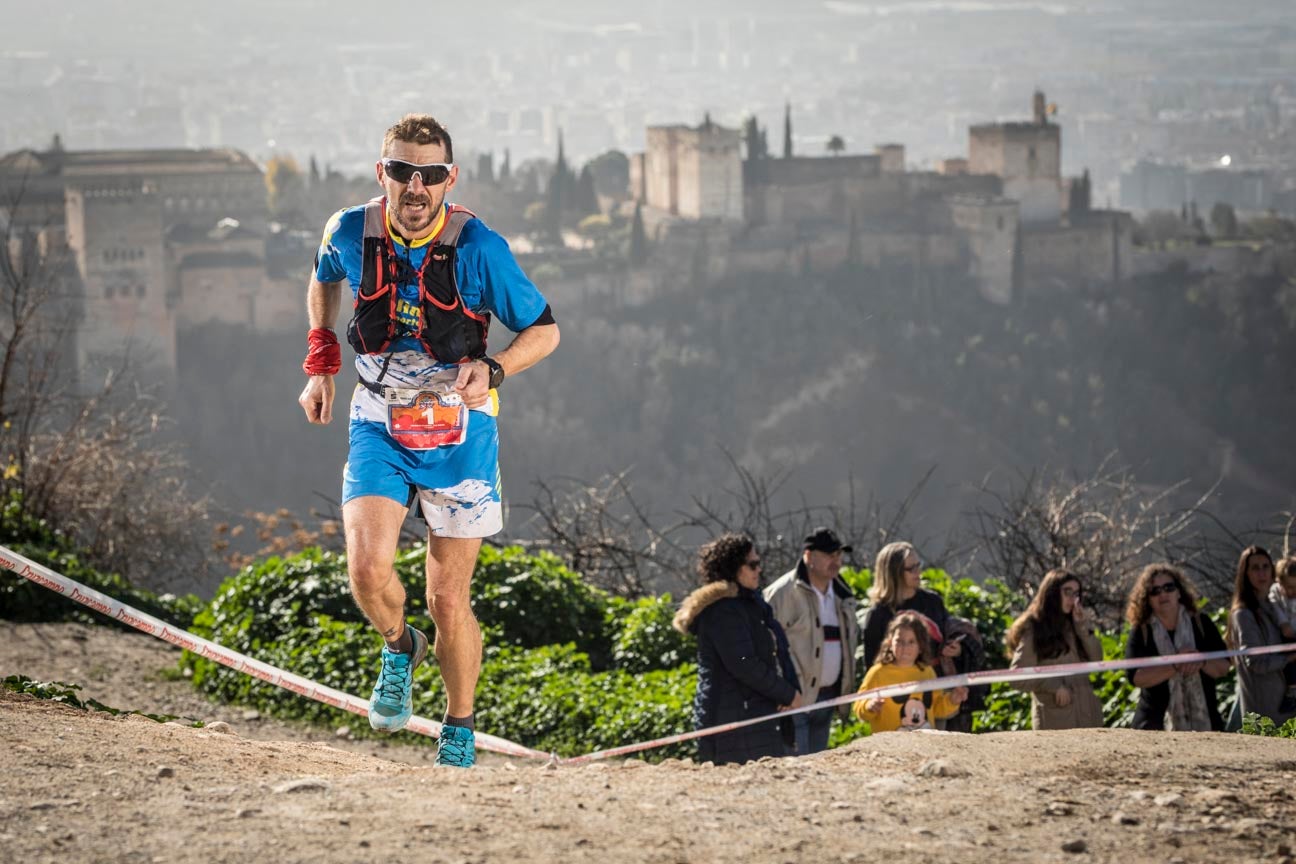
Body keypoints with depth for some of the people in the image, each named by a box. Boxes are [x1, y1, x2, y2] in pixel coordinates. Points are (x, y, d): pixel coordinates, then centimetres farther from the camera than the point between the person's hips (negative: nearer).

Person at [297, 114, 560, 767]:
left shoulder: (477, 247, -17)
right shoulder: (351, 233, -9)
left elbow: (544, 330, -7)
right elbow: (324, 280, 16)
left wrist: (491, 370, -25)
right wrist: (321, 364, 9)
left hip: (458, 437, -1)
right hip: (378, 428, 1)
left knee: (448, 600, 2)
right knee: (368, 567, -21)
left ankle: (459, 729, 25)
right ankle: (398, 649, 13)